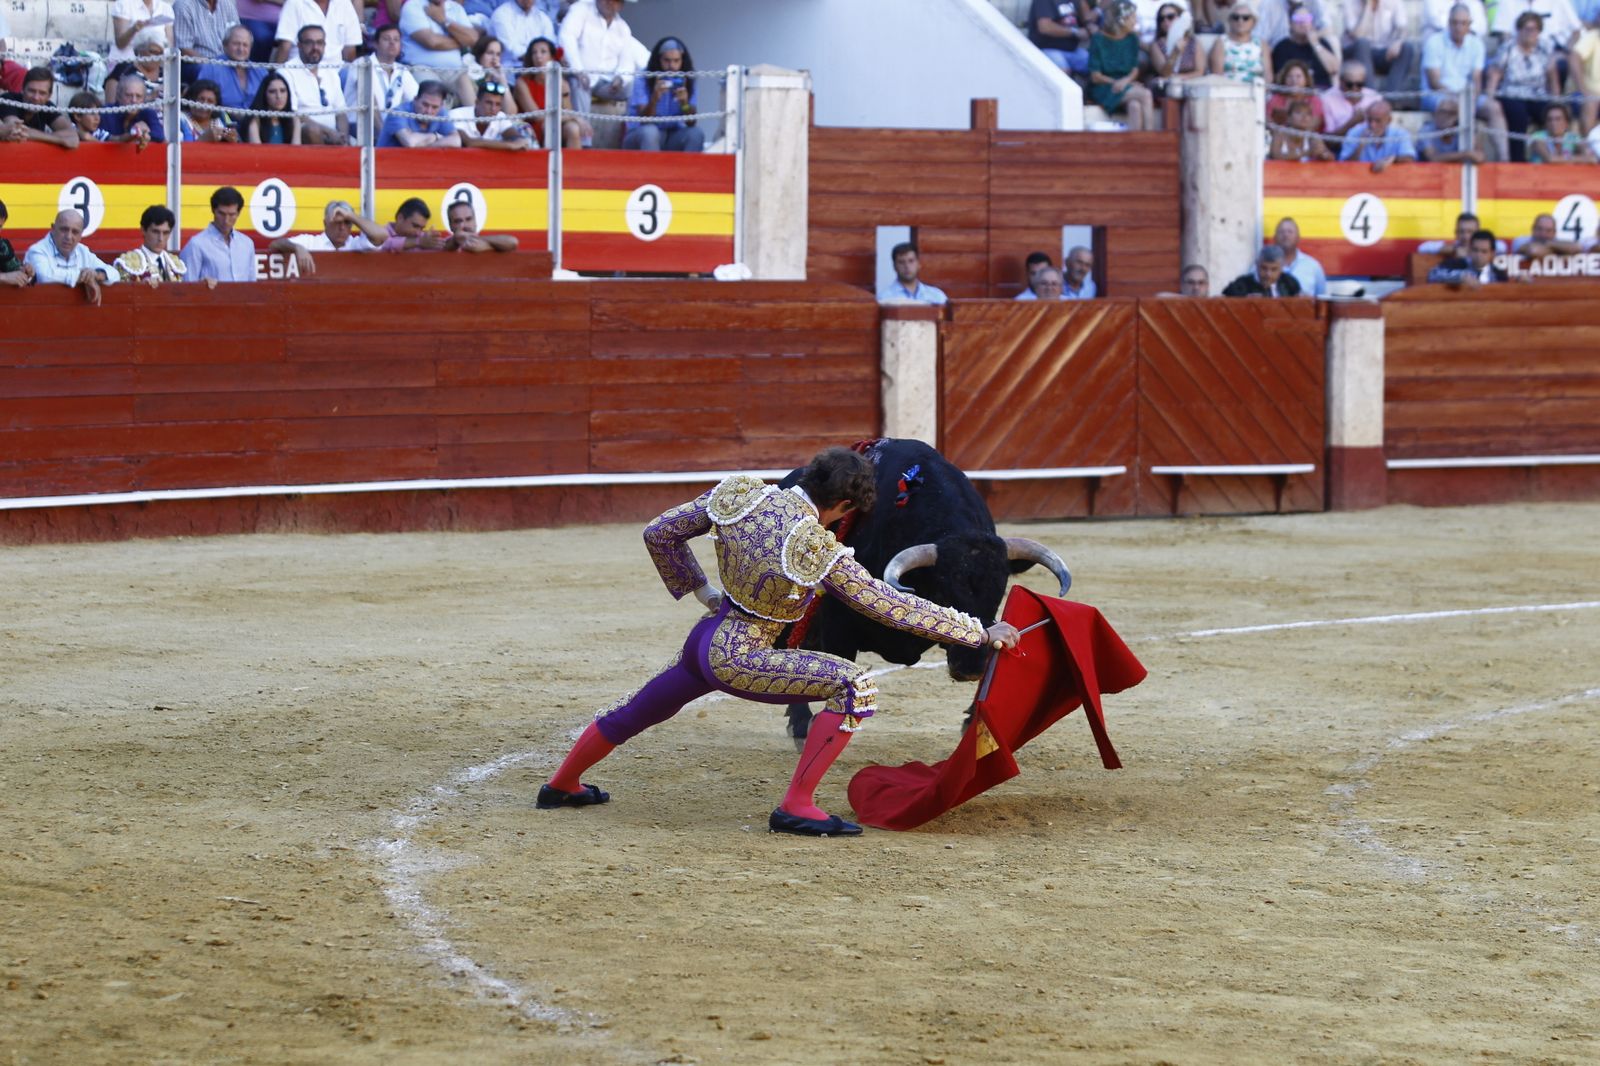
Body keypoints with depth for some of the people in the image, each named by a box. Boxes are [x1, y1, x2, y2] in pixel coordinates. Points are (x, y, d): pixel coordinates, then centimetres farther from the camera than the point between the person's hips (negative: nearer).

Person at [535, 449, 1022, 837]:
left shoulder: (739, 494, -7)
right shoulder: (822, 554, -21)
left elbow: (659, 535, 3)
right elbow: (897, 608, -14)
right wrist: (981, 632, -6)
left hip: (704, 640, 7)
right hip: (738, 660, -7)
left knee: (641, 711, 31)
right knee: (855, 684, -15)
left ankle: (561, 785, 54)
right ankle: (796, 807, -14)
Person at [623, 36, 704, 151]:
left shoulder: (688, 83, -1)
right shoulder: (643, 80, -10)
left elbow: (691, 123, -9)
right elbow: (644, 121, -20)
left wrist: (684, 103, -30)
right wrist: (654, 99, -38)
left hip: (672, 140, 3)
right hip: (640, 137, -3)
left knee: (696, 133, -26)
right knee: (650, 131, -36)